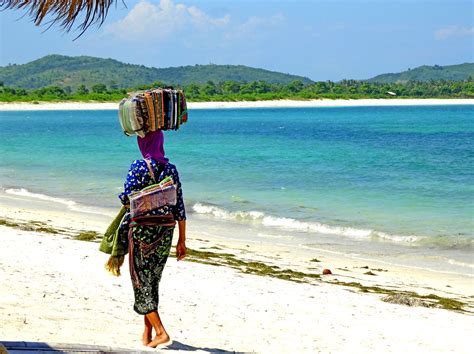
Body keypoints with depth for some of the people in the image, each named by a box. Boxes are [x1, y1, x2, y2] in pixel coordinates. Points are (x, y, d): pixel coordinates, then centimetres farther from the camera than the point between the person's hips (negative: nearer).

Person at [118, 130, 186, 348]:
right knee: (153, 281, 16)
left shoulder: (138, 167, -10)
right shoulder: (171, 169, 4)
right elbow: (179, 208, 4)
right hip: (165, 232, 5)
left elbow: (126, 199, -18)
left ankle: (160, 332, -8)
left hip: (142, 230, -5)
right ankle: (147, 332, 22)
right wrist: (182, 240, 9)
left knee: (142, 282, 3)